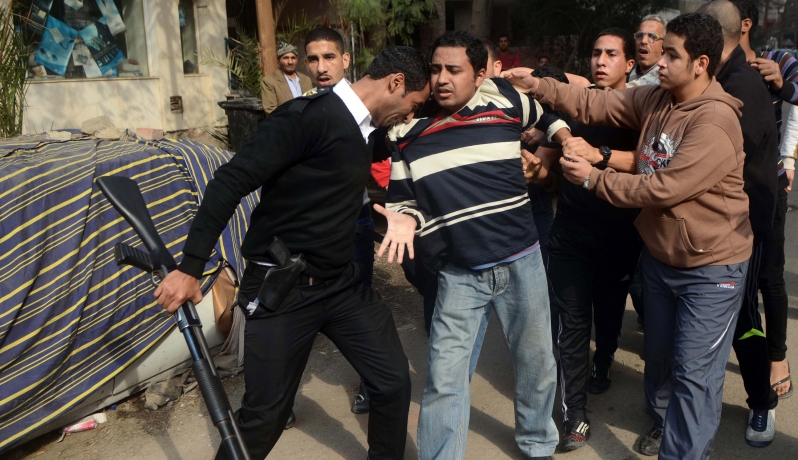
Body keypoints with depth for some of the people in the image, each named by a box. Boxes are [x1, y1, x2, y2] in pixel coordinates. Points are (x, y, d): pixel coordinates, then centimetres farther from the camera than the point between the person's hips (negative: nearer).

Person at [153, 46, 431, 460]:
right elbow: (231, 181, -20)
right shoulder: (309, 116, -18)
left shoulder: (368, 128, 8)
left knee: (394, 380, 7)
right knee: (264, 413, 3)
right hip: (281, 289, -7)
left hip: (342, 282, 7)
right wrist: (190, 267, -21)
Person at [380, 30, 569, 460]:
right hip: (458, 275, -1)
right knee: (443, 379, 1)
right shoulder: (407, 130, -3)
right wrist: (404, 221, -18)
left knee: (536, 363, 19)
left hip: (521, 263, 2)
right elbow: (404, 201, 2)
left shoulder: (506, 100, -3)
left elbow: (548, 115, 21)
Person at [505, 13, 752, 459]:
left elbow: (663, 188, -27)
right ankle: (665, 422, 47)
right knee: (659, 354, 23)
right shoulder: (656, 99, -1)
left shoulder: (715, 122, -26)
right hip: (659, 256, 8)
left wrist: (594, 178, -18)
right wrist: (539, 86, -10)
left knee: (694, 374, 1)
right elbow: (597, 105, -1)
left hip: (711, 269, -7)